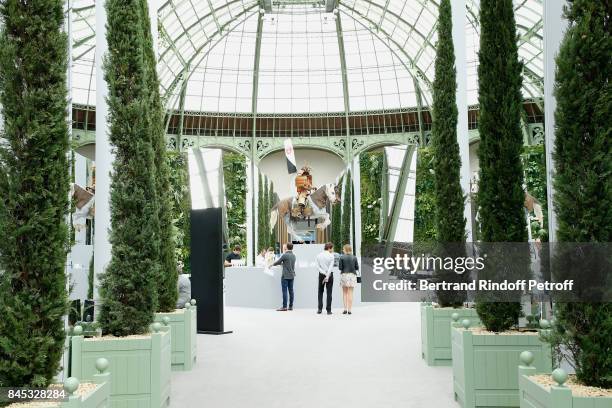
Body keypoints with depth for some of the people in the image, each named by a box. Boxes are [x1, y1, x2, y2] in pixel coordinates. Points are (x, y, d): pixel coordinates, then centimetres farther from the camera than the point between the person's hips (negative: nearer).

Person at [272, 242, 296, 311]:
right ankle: (291, 306, 9)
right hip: (292, 275, 6)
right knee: (291, 291, 8)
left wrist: (272, 264, 14)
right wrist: (282, 263, 32)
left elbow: (278, 262, -5)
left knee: (284, 291, -5)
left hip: (285, 276, -6)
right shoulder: (293, 255, 10)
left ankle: (284, 307, -6)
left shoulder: (285, 255, -12)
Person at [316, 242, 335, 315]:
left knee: (320, 292, 11)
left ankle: (320, 309, 3)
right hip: (330, 274, -3)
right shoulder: (331, 256, -7)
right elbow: (331, 267, -13)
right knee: (329, 292, 3)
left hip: (321, 274, 3)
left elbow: (317, 266, -3)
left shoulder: (319, 255, 3)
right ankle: (328, 310, 2)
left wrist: (324, 273, -7)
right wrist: (327, 276, -14)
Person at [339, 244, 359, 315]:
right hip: (352, 275, 1)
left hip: (344, 275, -1)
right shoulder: (354, 257, -1)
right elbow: (357, 268, 1)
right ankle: (349, 310, 1)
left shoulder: (342, 257, -5)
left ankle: (345, 309, 6)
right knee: (350, 293, 4)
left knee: (344, 293, 10)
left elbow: (340, 267, -6)